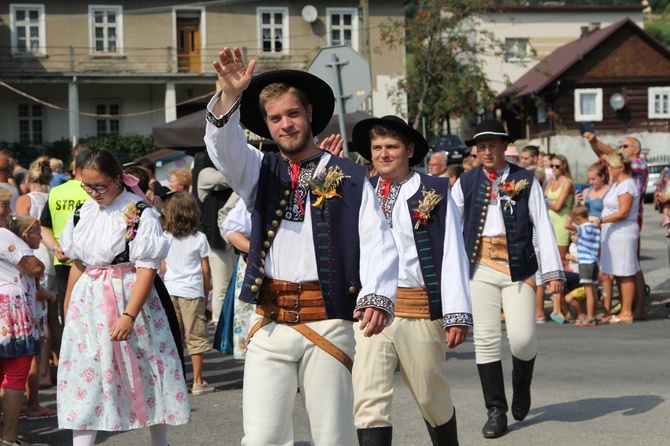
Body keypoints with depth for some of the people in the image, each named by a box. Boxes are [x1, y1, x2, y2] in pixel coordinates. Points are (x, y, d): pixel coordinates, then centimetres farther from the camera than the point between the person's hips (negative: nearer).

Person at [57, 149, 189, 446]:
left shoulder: (139, 213, -11)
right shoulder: (83, 213, 8)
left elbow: (147, 269, -16)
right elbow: (77, 264, 15)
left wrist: (129, 315, -24)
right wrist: (67, 310, 15)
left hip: (129, 298, -5)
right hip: (88, 305, 5)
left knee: (145, 375, 6)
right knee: (82, 375, 0)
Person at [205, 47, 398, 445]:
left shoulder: (349, 178, 4)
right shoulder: (260, 171, 13)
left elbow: (377, 242, -5)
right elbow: (224, 145, -6)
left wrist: (378, 296, -24)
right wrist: (230, 96, -25)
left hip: (328, 323, -2)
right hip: (270, 325, 2)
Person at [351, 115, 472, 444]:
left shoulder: (434, 192, 1)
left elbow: (453, 255, -3)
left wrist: (457, 314, -8)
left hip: (420, 309, -2)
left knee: (431, 398, 13)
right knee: (368, 400, -8)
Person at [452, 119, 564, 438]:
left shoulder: (525, 181, 5)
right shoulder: (465, 183, 8)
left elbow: (543, 226, 0)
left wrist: (553, 271, -7)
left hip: (518, 266, -1)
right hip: (480, 267, 1)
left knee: (522, 337, -10)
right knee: (486, 339, -2)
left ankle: (522, 385, 23)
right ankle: (496, 411, 8)